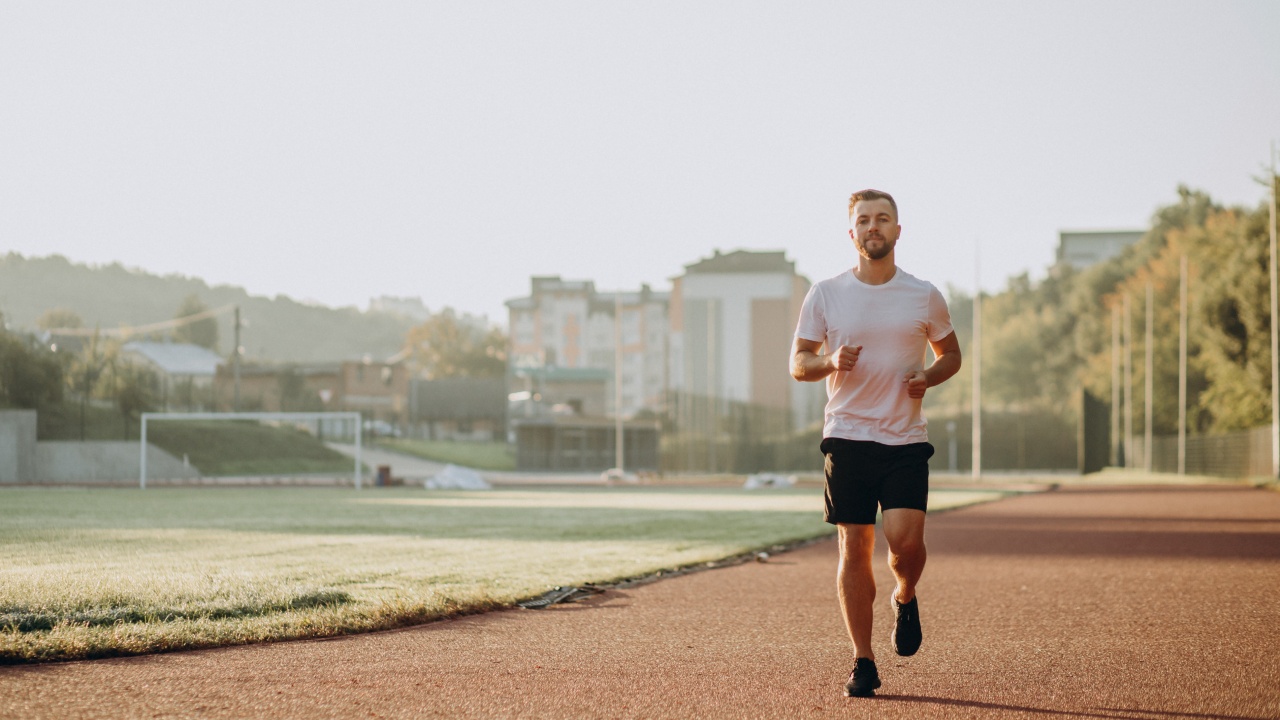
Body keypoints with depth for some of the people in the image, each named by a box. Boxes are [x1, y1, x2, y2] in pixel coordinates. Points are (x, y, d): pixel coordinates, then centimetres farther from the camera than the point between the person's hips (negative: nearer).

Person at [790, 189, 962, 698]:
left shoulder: (924, 296, 5)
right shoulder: (825, 295, 4)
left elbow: (950, 354, 17)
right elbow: (798, 363, 7)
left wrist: (929, 376, -4)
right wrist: (830, 362, -15)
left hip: (906, 440, 0)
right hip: (847, 437, 0)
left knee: (905, 539, -16)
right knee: (854, 547, -1)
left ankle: (905, 598, 20)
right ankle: (863, 663, 8)